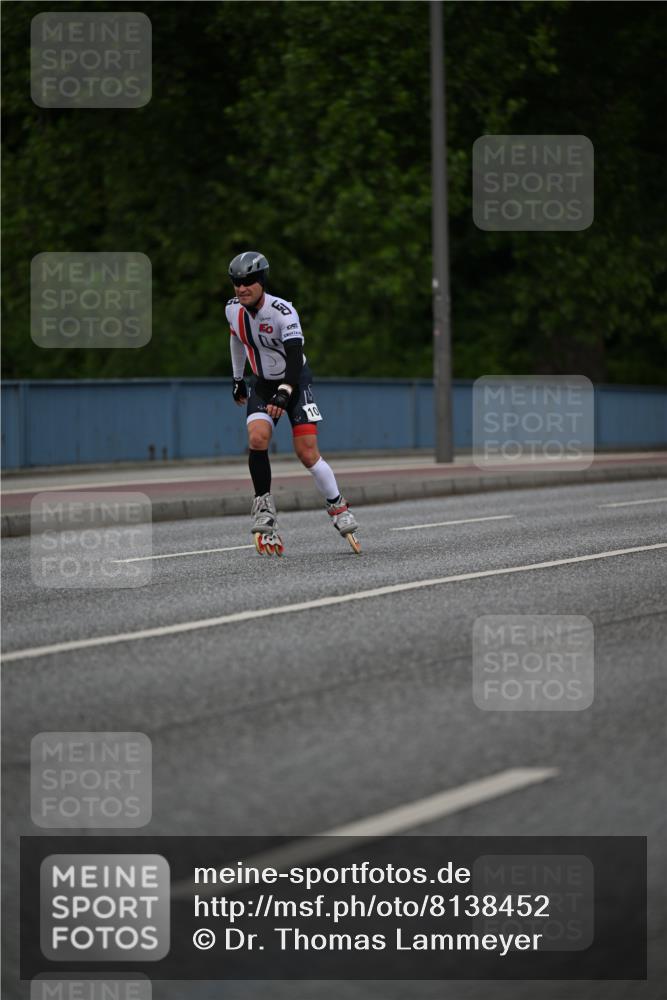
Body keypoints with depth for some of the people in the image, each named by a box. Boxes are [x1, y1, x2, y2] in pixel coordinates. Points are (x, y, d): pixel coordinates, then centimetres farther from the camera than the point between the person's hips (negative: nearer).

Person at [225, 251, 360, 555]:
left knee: (307, 453, -12)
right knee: (257, 438, -22)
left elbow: (295, 356, -35)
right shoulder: (234, 309, -7)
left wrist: (285, 393, -48)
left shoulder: (283, 312, -26)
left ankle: (338, 507, 8)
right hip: (263, 383, 4)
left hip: (295, 381, -4)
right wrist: (237, 378, 20)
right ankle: (264, 507, -10)